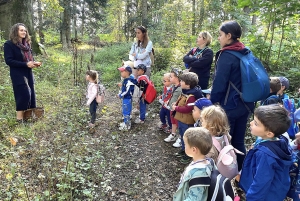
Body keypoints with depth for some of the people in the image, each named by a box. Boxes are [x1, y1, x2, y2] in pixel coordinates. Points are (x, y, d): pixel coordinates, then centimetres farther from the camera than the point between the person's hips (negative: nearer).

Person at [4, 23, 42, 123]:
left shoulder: (27, 44, 14)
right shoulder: (9, 44, -7)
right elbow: (8, 61, -15)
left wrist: (34, 62, -1)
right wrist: (26, 64, -22)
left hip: (28, 73, 7)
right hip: (18, 74, -7)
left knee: (31, 94, 7)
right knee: (24, 94, -13)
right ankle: (19, 117, -1)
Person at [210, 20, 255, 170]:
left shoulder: (226, 55, -17)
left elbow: (219, 83, -18)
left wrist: (212, 103, -6)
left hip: (229, 107, -8)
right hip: (245, 105, 8)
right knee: (238, 141, 19)